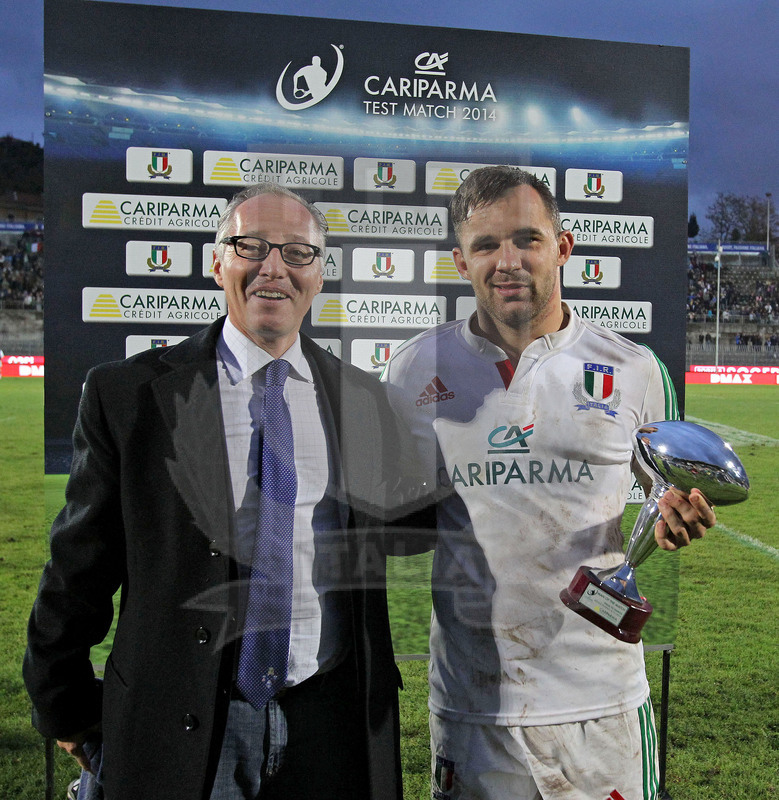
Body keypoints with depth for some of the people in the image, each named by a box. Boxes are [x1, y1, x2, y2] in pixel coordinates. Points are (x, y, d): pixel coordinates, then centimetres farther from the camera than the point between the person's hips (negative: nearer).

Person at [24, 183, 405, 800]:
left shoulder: (367, 400, 2)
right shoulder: (126, 393, -6)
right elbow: (79, 569, -1)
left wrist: (383, 694, 15)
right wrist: (68, 715, 5)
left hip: (332, 729, 2)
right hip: (177, 737, -1)